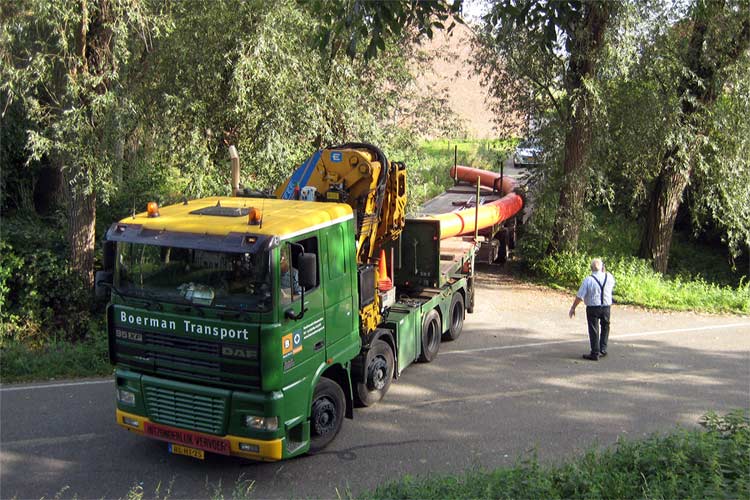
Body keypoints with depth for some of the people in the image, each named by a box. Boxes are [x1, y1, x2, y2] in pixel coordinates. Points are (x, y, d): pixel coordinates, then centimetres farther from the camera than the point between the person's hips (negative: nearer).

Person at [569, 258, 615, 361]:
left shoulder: (588, 280, -14)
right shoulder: (609, 277, -3)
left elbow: (580, 296, -12)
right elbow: (613, 284, 23)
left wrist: (573, 308, -1)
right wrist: (604, 272, 19)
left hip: (592, 308, -4)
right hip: (606, 307, 4)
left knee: (594, 330, 4)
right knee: (605, 328, 22)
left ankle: (595, 353, 8)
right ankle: (603, 350, 28)